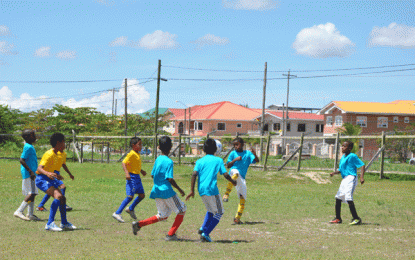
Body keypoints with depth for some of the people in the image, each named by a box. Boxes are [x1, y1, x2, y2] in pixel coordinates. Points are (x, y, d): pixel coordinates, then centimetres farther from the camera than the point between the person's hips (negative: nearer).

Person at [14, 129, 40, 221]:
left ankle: (30, 214, 13)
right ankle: (19, 211, -10)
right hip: (28, 174, -10)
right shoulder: (28, 147, -15)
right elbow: (21, 160, -21)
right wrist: (30, 171, -21)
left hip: (31, 174, 10)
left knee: (32, 194, 10)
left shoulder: (30, 147, 15)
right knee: (31, 194, -13)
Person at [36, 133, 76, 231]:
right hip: (42, 179, -9)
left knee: (62, 198, 13)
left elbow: (63, 164, 31)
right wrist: (47, 173, -52)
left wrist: (70, 174, 41)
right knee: (58, 196, -27)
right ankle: (50, 224, -29)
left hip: (51, 179, 9)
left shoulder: (62, 154, 7)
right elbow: (39, 168, -32)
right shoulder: (49, 154, -21)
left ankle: (64, 223, 32)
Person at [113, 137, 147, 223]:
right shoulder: (131, 154, -16)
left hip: (137, 177, 10)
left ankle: (130, 209, 30)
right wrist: (126, 173, -35)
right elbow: (124, 163, -23)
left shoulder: (137, 154, 13)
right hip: (132, 177, -10)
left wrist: (141, 171, 26)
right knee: (130, 196, -14)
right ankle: (117, 213, -10)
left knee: (142, 195, 13)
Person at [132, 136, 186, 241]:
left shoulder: (157, 160, 7)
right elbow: (170, 179, -17)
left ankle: (139, 224, 6)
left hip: (156, 191, 8)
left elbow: (152, 175, 13)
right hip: (167, 191, -8)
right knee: (181, 211, 8)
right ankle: (171, 234, 3)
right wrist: (179, 190, -7)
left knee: (163, 216, 18)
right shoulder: (169, 162, -14)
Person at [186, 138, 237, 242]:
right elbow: (225, 175, -4)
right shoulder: (218, 160, 1)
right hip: (212, 190, -5)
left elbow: (194, 174, -5)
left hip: (201, 190, 5)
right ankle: (205, 233, -2)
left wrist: (192, 191, -5)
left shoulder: (200, 161, 7)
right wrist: (233, 182, 16)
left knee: (211, 210, 27)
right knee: (218, 213, 9)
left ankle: (203, 228, 10)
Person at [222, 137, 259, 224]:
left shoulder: (247, 153, 12)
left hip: (242, 178, 3)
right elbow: (228, 165, 6)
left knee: (242, 198, 0)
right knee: (236, 173, -41)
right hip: (233, 173, -3)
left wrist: (254, 154, -19)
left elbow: (257, 161, 1)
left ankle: (237, 218, 8)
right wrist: (235, 160, -9)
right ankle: (226, 194, -48)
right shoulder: (233, 153, 10)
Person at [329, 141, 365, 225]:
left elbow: (362, 165, -12)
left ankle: (356, 218, -14)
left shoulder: (352, 156, -8)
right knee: (338, 197, 12)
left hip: (351, 178, -10)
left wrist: (362, 177, -23)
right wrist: (334, 172, 4)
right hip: (344, 179, 10)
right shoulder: (343, 157, 17)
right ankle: (338, 218, 23)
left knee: (348, 198, -20)